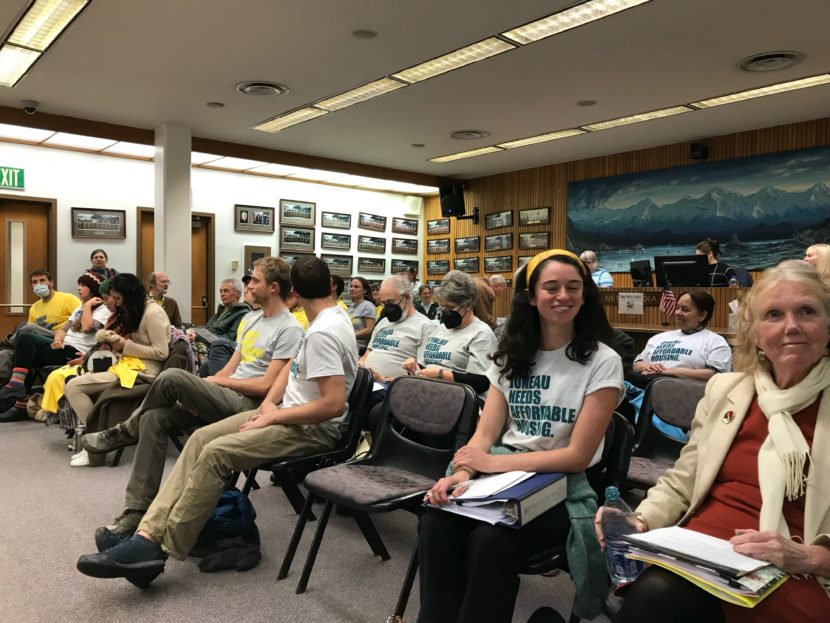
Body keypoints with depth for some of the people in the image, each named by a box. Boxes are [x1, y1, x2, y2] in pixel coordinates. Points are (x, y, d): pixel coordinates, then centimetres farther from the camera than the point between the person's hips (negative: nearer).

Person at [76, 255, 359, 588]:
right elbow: (294, 365, 21)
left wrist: (273, 416, -17)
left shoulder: (322, 332, -22)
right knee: (201, 438, -3)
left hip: (314, 428, -10)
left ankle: (155, 548, -16)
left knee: (215, 453, -24)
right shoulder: (333, 315, 10)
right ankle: (149, 533, -9)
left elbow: (334, 404, -28)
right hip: (289, 413, 10)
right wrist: (269, 402, 5)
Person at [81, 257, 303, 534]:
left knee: (172, 377, -23)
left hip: (248, 405, -9)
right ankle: (137, 510, -5)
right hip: (227, 398, 9)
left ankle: (125, 432, 7)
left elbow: (266, 385, -15)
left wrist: (216, 381, -5)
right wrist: (198, 392, 1)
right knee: (154, 418, -10)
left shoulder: (289, 330, -10)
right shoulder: (250, 319, 19)